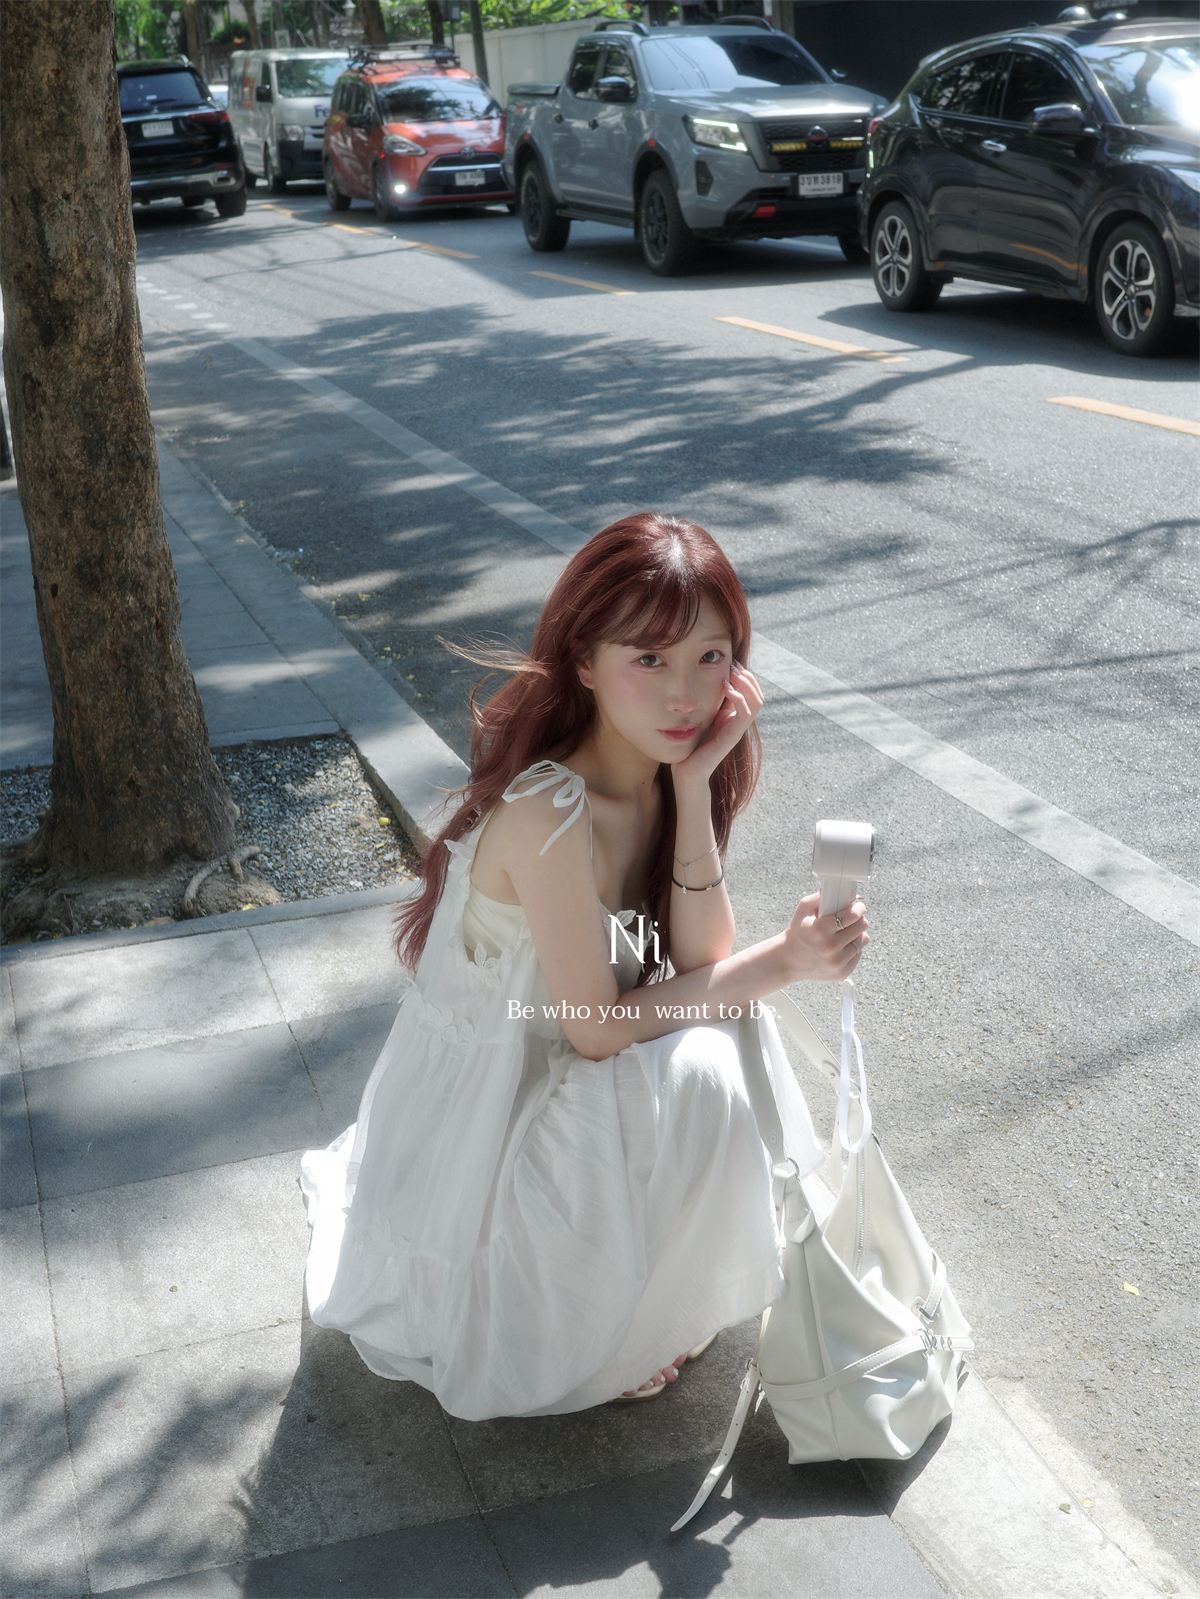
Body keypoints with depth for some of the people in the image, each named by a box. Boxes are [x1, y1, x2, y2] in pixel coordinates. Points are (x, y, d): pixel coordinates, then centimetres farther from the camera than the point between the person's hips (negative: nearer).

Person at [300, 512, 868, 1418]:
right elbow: (597, 1030, -25)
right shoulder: (549, 811, -32)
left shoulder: (664, 774, -7)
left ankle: (656, 1299, 17)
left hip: (546, 1086, 8)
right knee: (694, 1075, -24)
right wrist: (783, 963, -24)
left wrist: (694, 792, -22)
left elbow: (701, 970, -13)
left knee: (728, 1034, -4)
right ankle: (616, 1341, 1)